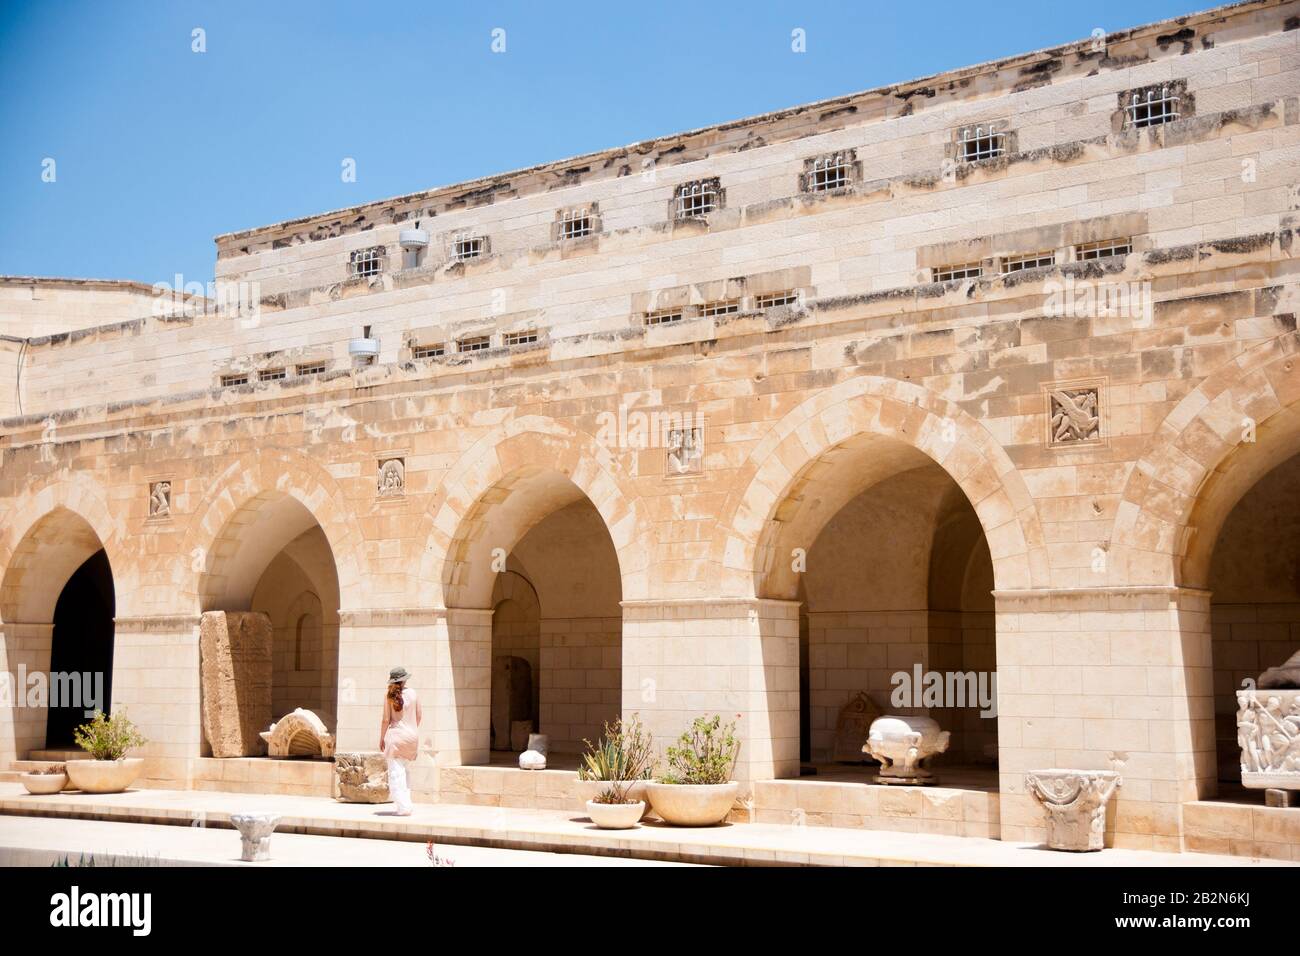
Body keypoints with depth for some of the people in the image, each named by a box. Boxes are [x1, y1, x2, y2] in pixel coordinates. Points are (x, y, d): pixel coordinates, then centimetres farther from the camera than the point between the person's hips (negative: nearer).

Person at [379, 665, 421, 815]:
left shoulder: (389, 696, -7)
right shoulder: (413, 694, 1)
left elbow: (386, 720, -7)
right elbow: (418, 716, 8)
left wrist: (381, 738, 4)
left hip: (396, 735, -4)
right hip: (412, 736, 4)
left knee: (396, 772, 0)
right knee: (404, 769, 19)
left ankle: (403, 807, -5)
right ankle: (405, 802, 19)